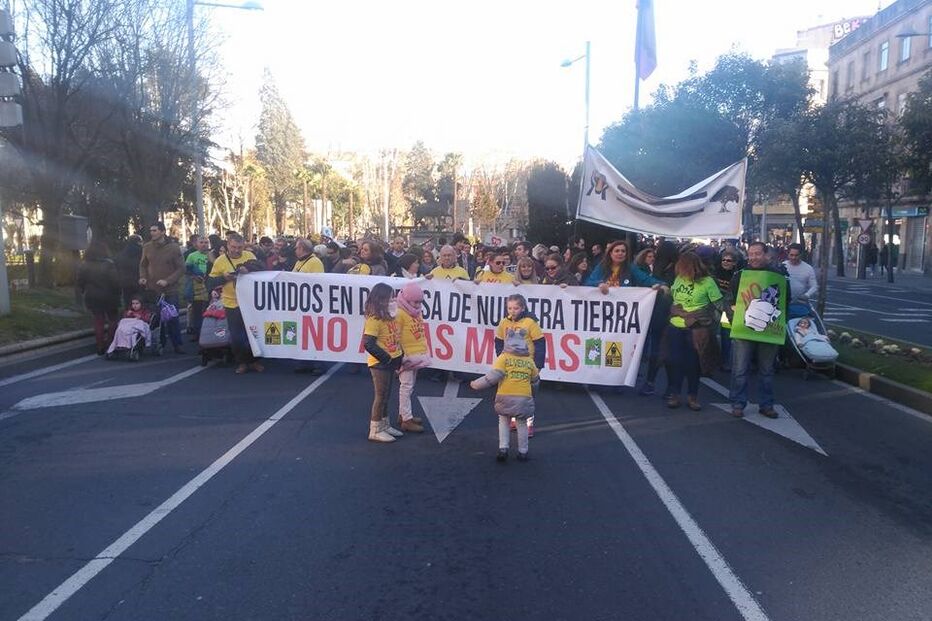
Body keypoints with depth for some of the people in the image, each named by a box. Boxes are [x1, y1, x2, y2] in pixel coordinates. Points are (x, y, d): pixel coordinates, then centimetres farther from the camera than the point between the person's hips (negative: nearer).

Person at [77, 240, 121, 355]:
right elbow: (115, 282, -17)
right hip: (108, 297, -4)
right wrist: (117, 294, -4)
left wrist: (84, 295, 16)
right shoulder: (108, 265, -15)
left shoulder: (84, 266, -1)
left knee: (98, 321, 12)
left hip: (92, 298, 4)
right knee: (112, 321, 11)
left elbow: (80, 284, 5)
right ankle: (110, 345, 6)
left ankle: (100, 348, 11)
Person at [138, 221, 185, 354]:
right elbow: (143, 265, 17)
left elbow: (181, 268, -6)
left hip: (169, 290, -3)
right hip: (152, 290, 3)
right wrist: (142, 277, -2)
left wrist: (167, 281, -16)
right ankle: (160, 344, 21)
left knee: (172, 318, 0)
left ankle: (177, 344, 11)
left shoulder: (174, 247, -5)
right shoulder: (147, 247, 5)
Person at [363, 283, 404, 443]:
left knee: (386, 395, 18)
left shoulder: (392, 316, 5)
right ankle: (375, 431, 11)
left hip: (391, 362, 8)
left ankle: (385, 425, 31)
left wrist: (398, 360, 8)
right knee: (380, 396, 0)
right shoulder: (374, 320, -19)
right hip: (379, 363, -8)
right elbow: (369, 344, -23)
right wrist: (387, 358, -19)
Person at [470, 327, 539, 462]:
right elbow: (535, 380, 20)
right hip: (524, 398, 2)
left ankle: (503, 449, 9)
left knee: (504, 421, 19)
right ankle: (523, 453, 25)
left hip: (506, 397, -2)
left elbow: (493, 376, -12)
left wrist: (476, 384, -1)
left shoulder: (504, 357, -2)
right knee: (522, 424, 19)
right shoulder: (530, 361, 9)